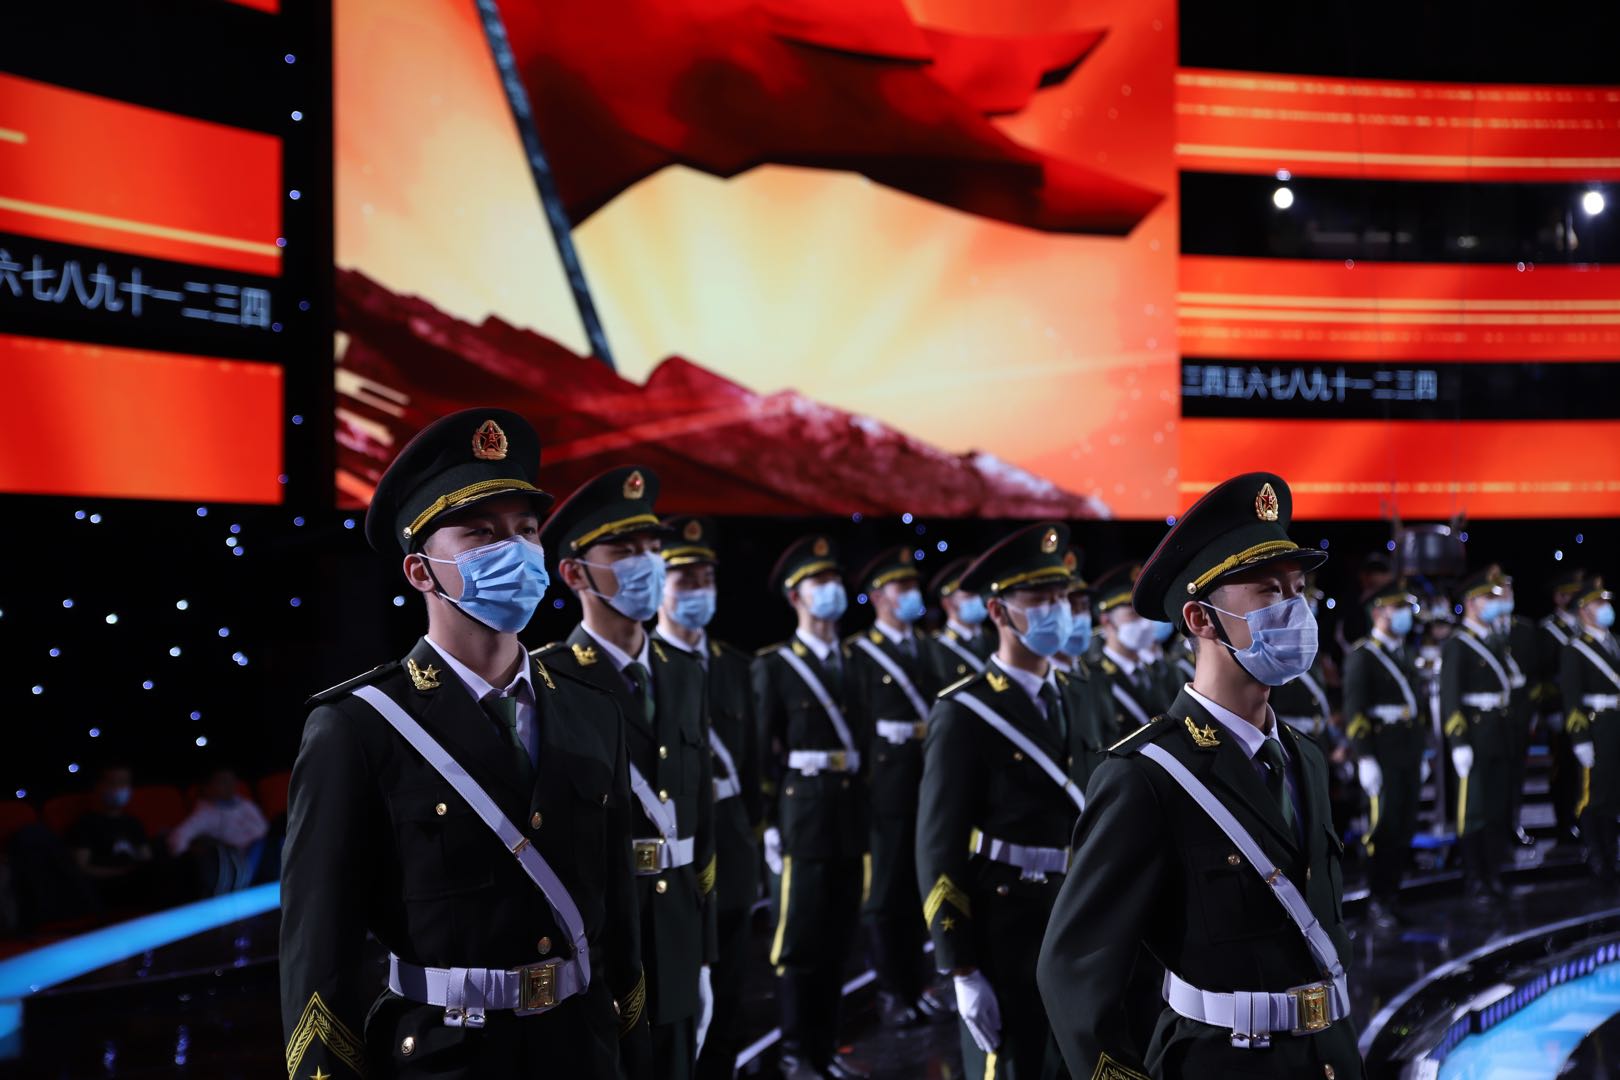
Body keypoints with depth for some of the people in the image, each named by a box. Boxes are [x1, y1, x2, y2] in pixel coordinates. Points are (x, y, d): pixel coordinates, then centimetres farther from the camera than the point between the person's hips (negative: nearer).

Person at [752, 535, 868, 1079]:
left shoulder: (853, 663, 14)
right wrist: (769, 824, -10)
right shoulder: (774, 665, -3)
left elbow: (863, 739, 15)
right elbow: (763, 749, -5)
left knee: (838, 935, 10)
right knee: (799, 938, 0)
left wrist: (868, 817, 11)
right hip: (802, 815, -5)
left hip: (850, 817, 5)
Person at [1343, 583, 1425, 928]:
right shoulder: (1362, 655, -7)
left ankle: (1393, 895, 17)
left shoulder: (1404, 654, 16)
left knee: (1406, 826, 7)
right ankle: (1378, 901, 5)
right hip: (1382, 754, -7)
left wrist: (1421, 752, 17)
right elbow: (1354, 710, -13)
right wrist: (1365, 758, -19)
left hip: (1410, 754, 7)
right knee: (1384, 826, -4)